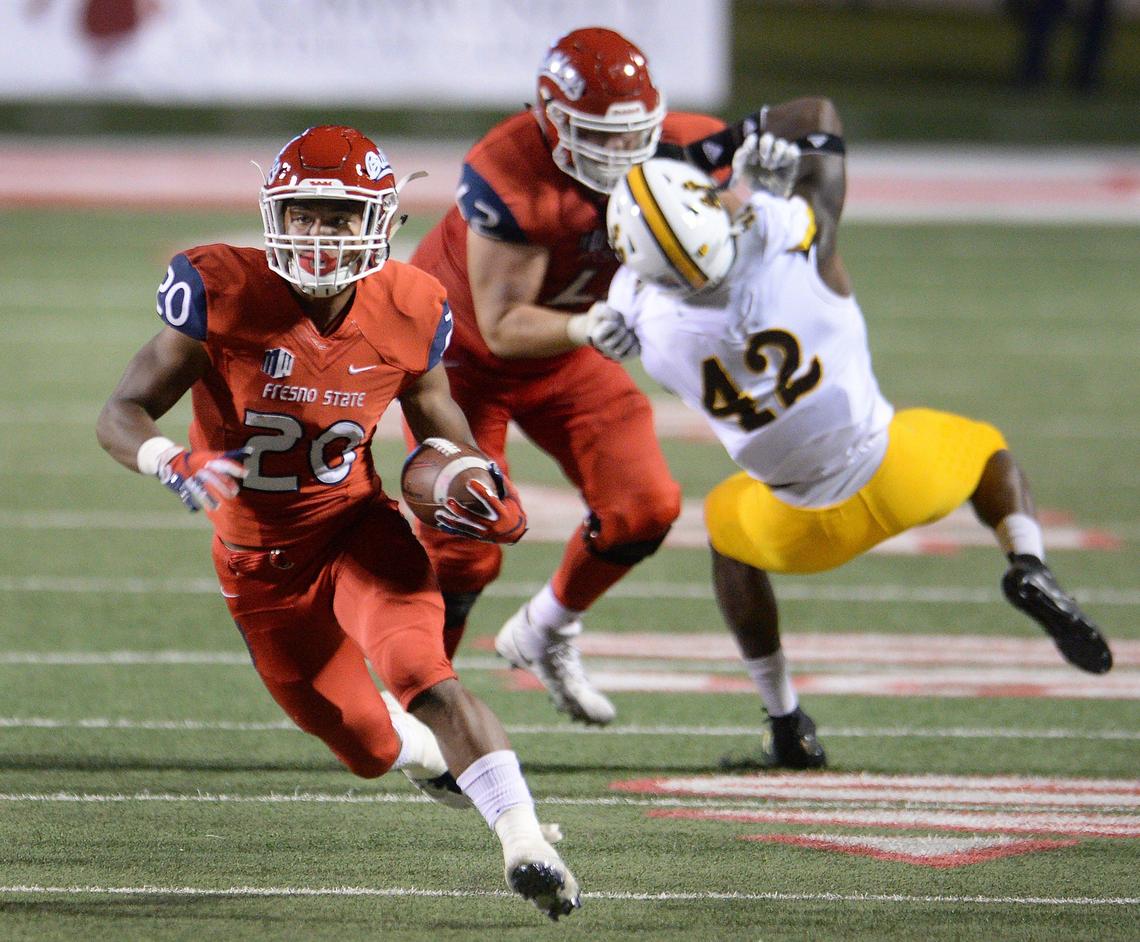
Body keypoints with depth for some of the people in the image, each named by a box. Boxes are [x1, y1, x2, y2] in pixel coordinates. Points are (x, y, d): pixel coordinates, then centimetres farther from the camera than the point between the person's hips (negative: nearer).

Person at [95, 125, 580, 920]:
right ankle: (428, 749, 50)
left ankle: (526, 844, -29)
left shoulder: (407, 317, -14)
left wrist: (488, 496, -14)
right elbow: (122, 415, -20)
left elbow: (441, 425, 7)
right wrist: (171, 461, -43)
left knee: (419, 674, -29)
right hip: (262, 558, 0)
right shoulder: (222, 295, -22)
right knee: (372, 750, 11)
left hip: (359, 528, 0)